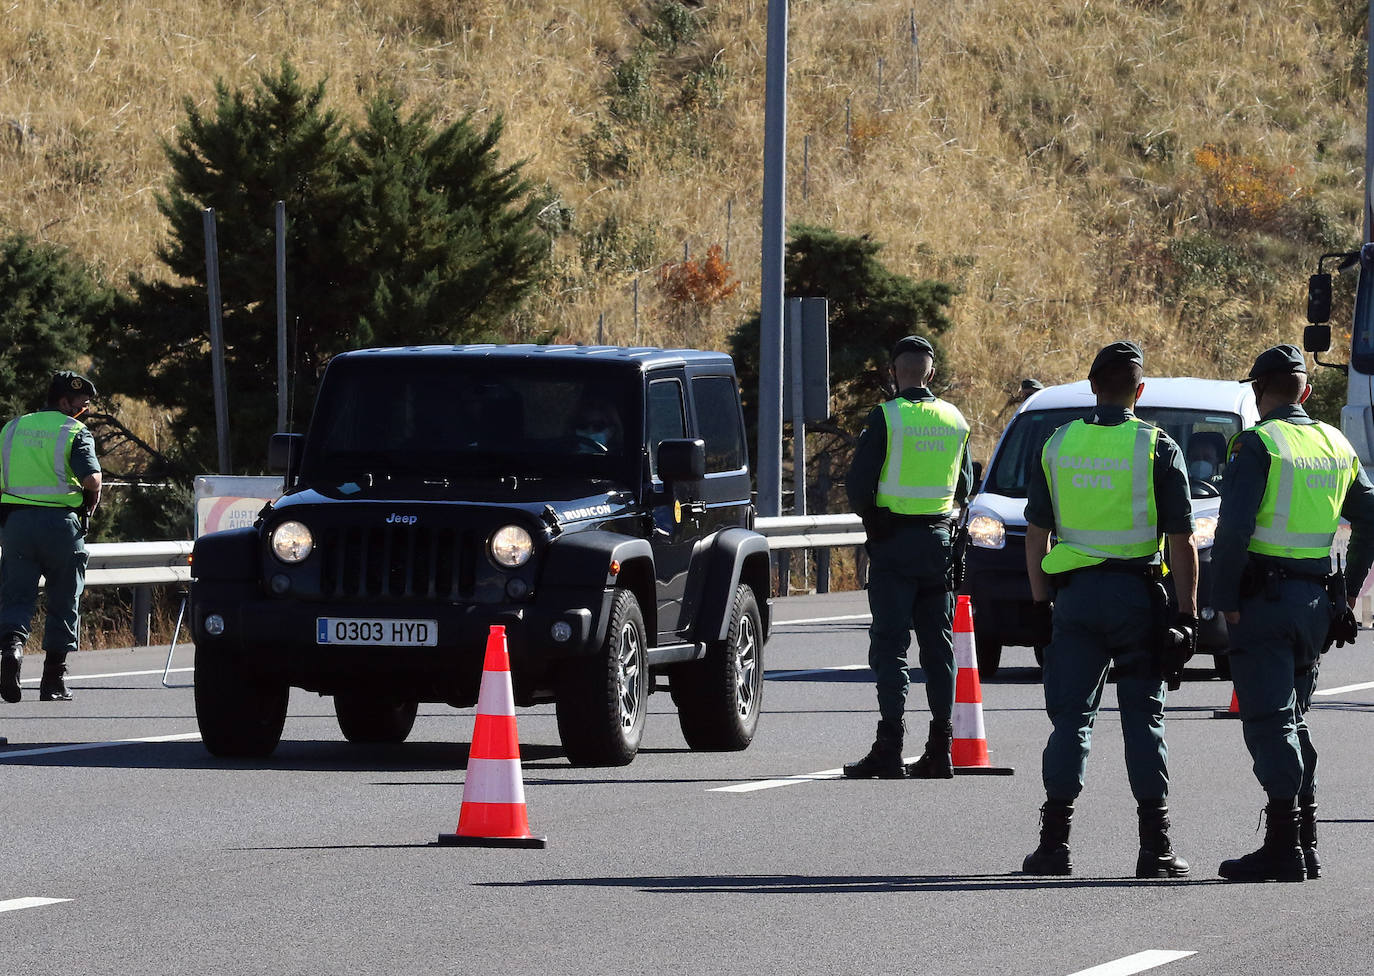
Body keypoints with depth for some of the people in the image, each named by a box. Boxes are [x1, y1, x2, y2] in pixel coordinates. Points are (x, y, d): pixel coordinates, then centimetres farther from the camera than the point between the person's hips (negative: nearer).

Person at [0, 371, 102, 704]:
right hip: (60, 522, -3)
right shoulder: (75, 431, -4)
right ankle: (54, 681, 10)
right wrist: (91, 501, 2)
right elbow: (91, 479, -18)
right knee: (63, 602, 9)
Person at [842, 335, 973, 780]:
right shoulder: (955, 420, 6)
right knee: (938, 645, 9)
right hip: (939, 540, 5)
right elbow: (964, 486, 17)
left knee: (889, 643, -3)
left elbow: (858, 483, -11)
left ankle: (889, 748, -10)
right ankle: (939, 750, 8)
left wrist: (872, 518, 8)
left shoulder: (886, 418, -11)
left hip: (893, 543, -5)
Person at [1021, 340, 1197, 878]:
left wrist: (1041, 604, 12)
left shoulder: (1057, 446, 4)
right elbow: (1181, 542, -6)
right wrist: (1188, 613, -2)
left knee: (1071, 717, 5)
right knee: (1143, 719, 4)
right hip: (1137, 592, -2)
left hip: (1075, 592, 2)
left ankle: (1054, 842, -1)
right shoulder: (1158, 449, -5)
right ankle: (1155, 847, 1)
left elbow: (1035, 535, 6)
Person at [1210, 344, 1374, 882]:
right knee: (1293, 719, 17)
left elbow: (1234, 529, -18)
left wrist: (1225, 600, -12)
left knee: (1269, 721, -6)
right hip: (1315, 600, 7)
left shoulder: (1257, 444, -10)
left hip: (1264, 596, -7)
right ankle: (1306, 841, 17)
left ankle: (1284, 846, -11)